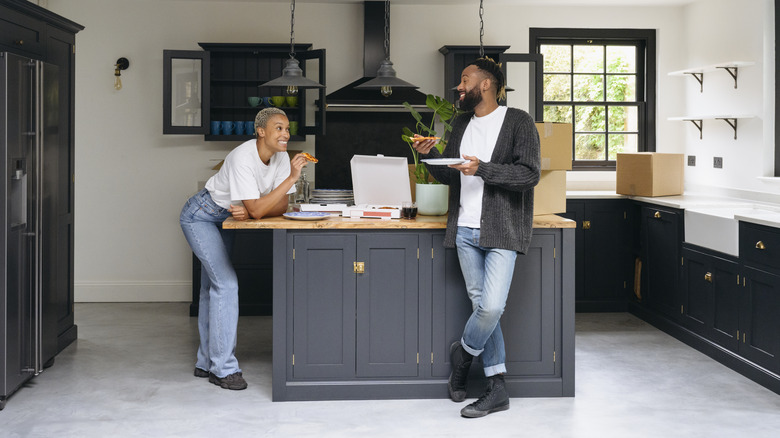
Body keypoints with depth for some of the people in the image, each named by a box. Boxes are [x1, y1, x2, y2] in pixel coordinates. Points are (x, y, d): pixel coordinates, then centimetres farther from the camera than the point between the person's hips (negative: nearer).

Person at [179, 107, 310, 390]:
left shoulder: (281, 156, -10)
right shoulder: (243, 158, -31)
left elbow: (282, 207, -10)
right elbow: (257, 210, -36)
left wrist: (248, 212, -27)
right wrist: (291, 177, -37)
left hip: (227, 219, 8)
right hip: (200, 216, -8)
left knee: (213, 287, 13)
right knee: (226, 283, -17)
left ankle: (207, 363, 21)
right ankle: (223, 368, -11)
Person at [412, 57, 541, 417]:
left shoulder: (518, 122, -3)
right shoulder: (462, 123, 17)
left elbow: (529, 174, -12)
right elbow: (448, 176, 22)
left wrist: (482, 169, -20)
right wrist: (429, 155, 3)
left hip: (501, 230, -6)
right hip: (465, 229, 6)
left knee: (491, 306, -15)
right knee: (481, 306, 6)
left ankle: (464, 351, 16)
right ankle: (496, 390, 12)